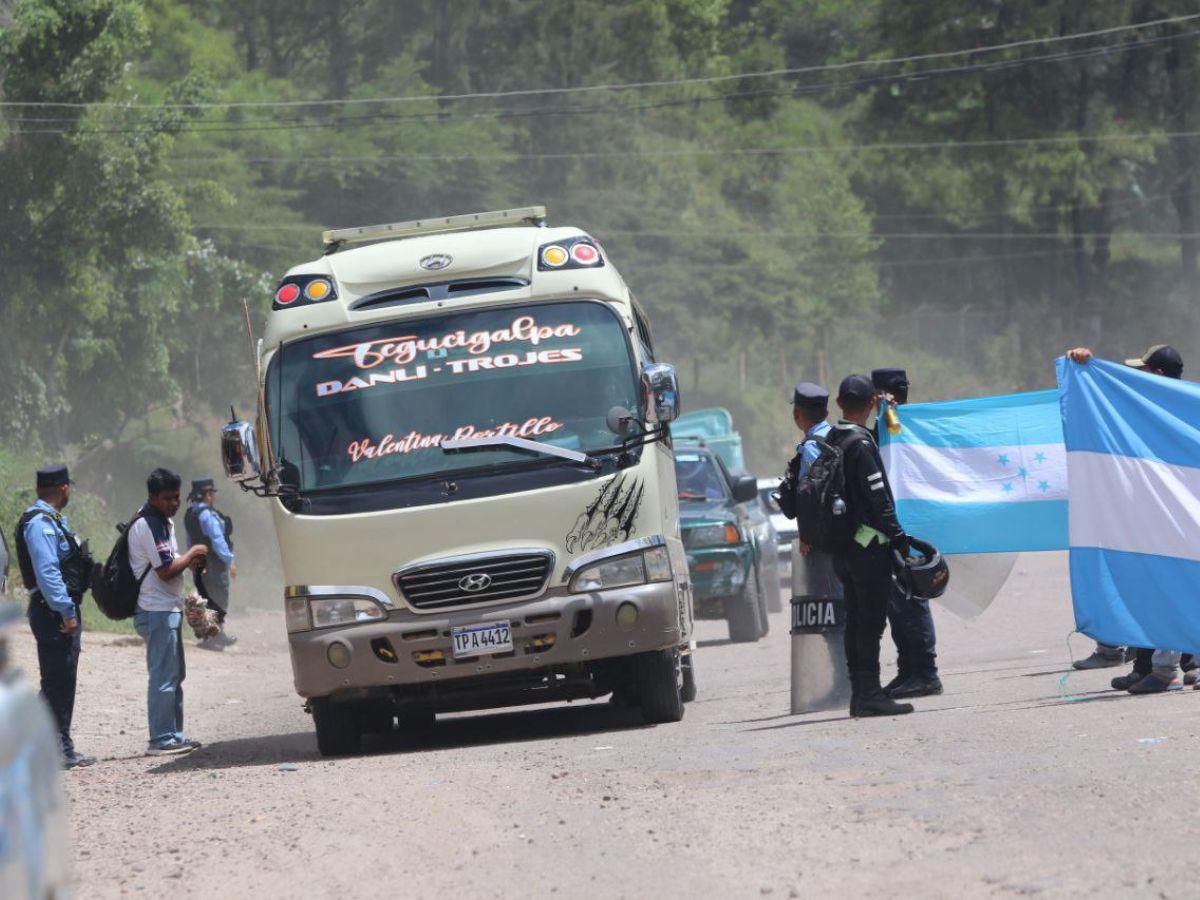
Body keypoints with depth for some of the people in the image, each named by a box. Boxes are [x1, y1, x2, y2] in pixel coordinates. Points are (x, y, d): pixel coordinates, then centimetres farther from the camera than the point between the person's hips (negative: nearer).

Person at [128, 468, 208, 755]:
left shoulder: (161, 521, 15)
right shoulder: (150, 525, -18)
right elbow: (166, 570, -21)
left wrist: (187, 560, 6)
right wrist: (192, 555, -7)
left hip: (168, 608, 11)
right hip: (158, 611, -11)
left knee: (174, 676, 16)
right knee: (164, 677, -10)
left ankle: (174, 736, 22)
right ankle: (161, 740, -9)